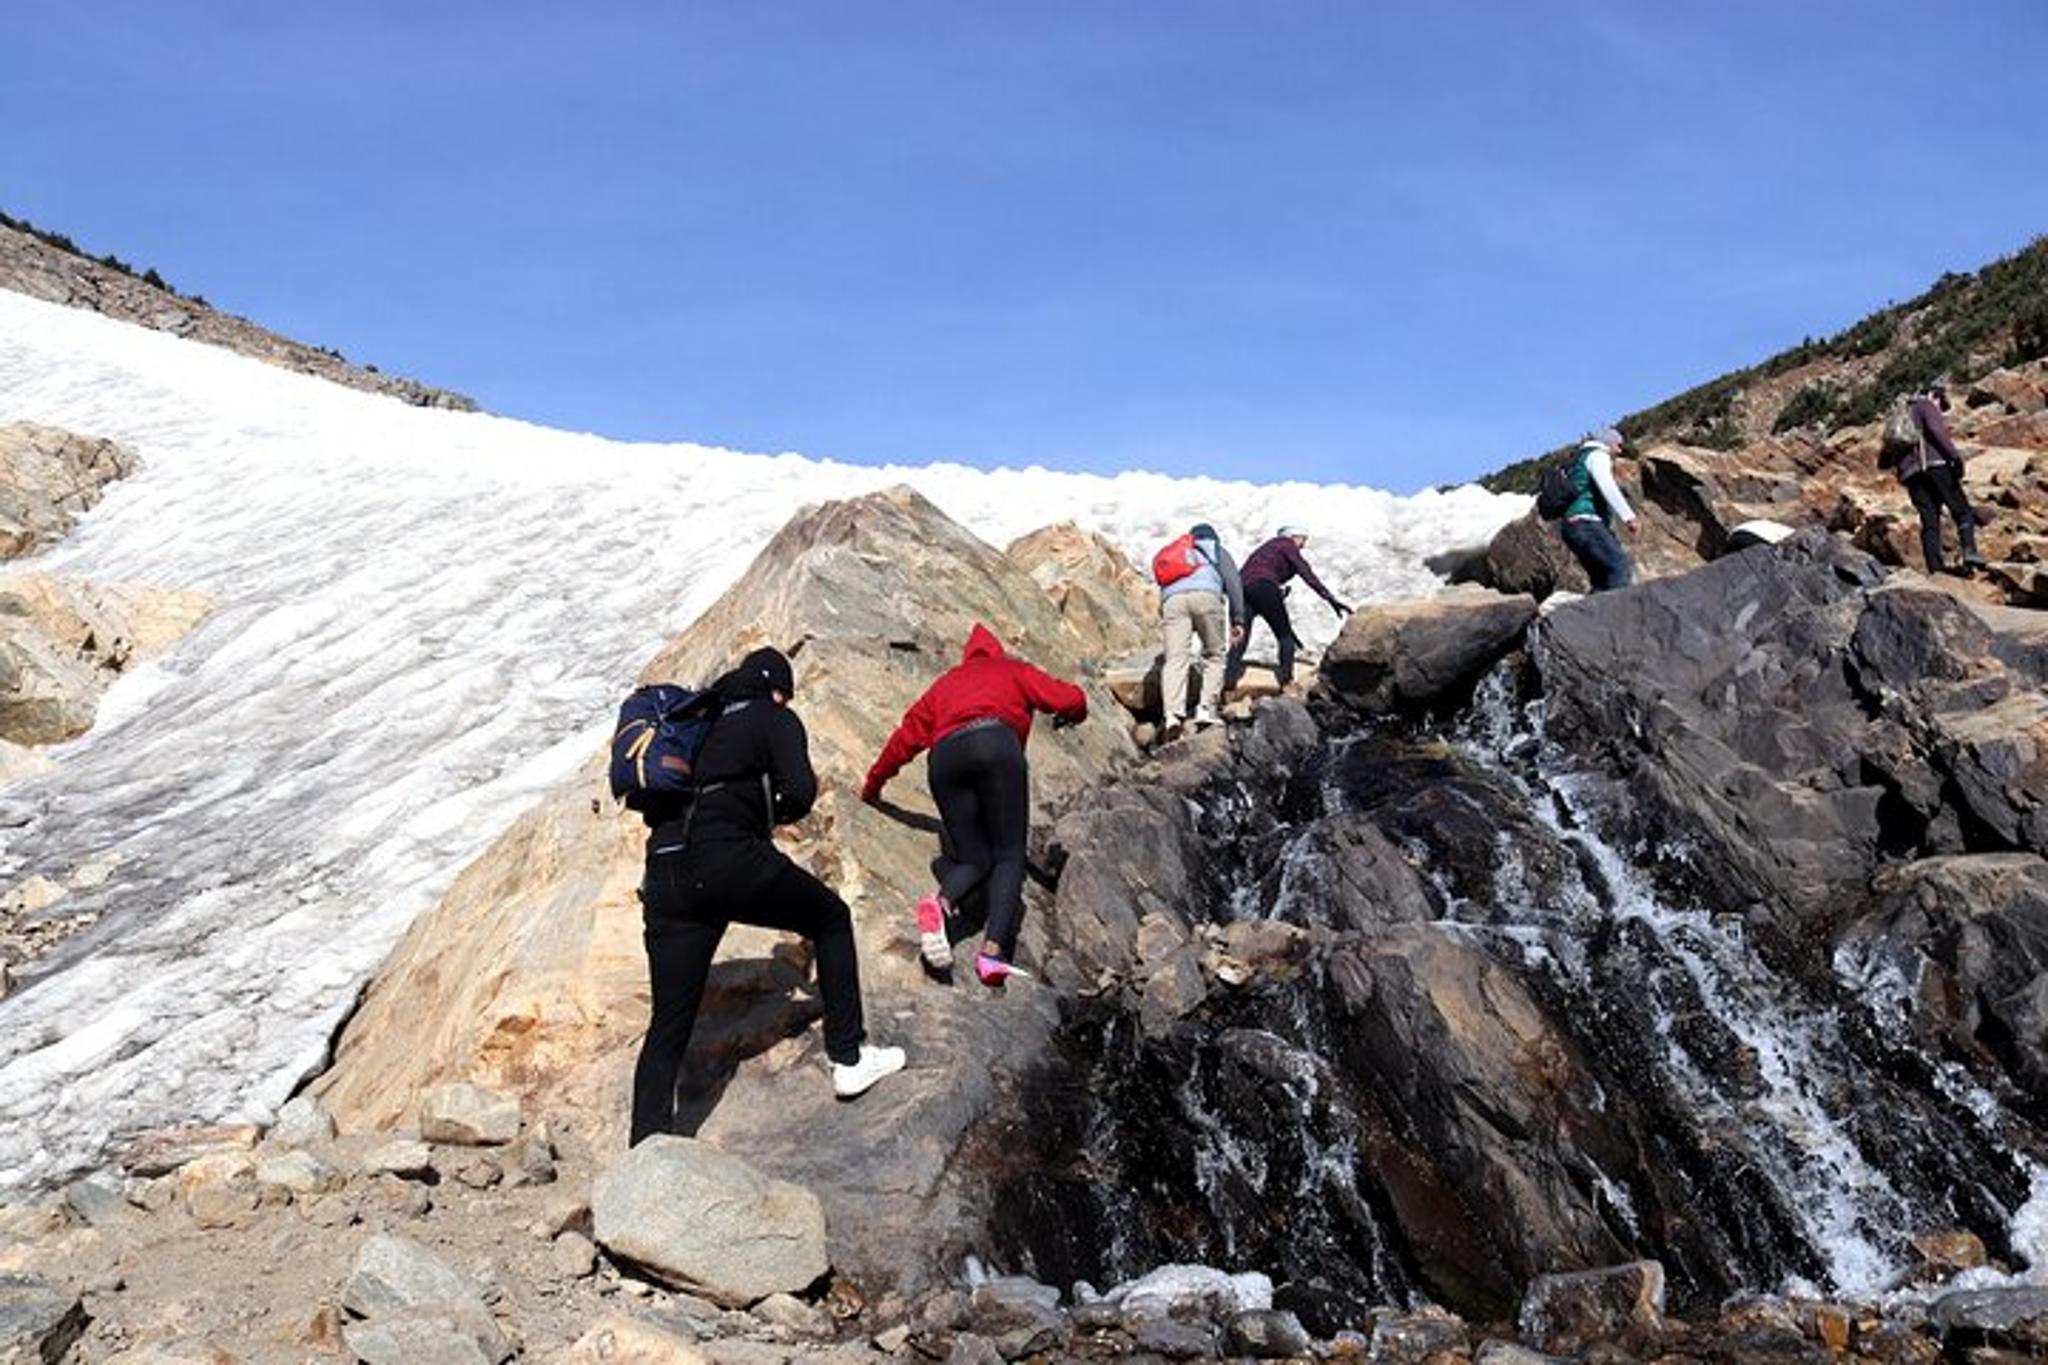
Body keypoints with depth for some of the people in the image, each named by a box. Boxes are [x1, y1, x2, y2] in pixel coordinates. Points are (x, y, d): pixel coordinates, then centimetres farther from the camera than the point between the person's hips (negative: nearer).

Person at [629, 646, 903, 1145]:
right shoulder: (775, 718, 10)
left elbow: (650, 808, 23)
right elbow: (800, 792, -5)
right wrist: (778, 814, 15)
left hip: (665, 877, 5)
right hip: (732, 858, -5)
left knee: (668, 1026, 7)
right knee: (831, 919, 20)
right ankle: (849, 1058, 20)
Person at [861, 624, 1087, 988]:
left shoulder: (945, 682, 37)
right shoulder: (1012, 669, 29)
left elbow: (905, 737, 36)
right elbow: (1071, 700, 17)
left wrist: (873, 785, 48)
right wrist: (1070, 715, 41)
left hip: (945, 756, 3)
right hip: (996, 743, -3)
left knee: (972, 858, 10)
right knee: (1009, 856, -2)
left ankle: (941, 903, -24)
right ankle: (994, 950, -25)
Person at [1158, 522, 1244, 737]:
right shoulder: (1216, 550, 31)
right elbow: (1233, 582, 16)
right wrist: (1237, 620, 11)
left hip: (1172, 599, 2)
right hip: (1206, 595, -2)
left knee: (1175, 658, -9)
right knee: (1214, 655, 9)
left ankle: (1173, 713, -28)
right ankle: (1206, 709, -8)